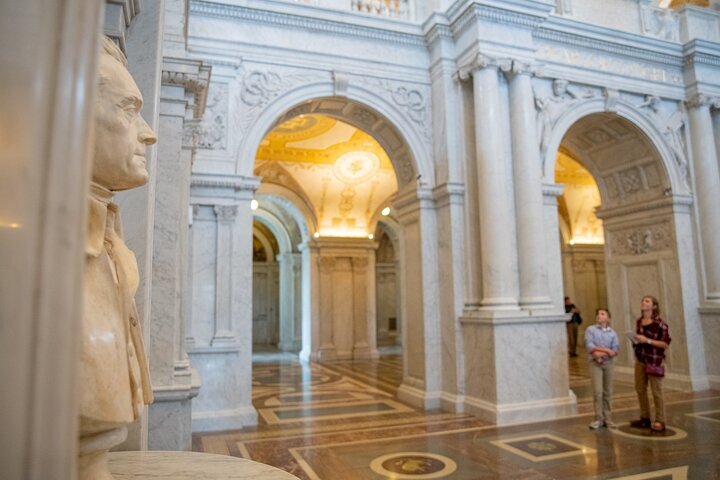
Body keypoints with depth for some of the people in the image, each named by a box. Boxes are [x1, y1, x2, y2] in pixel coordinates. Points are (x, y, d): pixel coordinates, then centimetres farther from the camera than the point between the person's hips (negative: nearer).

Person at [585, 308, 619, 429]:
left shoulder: (612, 332, 5)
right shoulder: (591, 329, -1)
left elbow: (615, 350, -4)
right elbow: (589, 345, -12)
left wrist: (601, 353, -18)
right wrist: (606, 349, -13)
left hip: (608, 363, 3)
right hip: (595, 363, -3)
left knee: (608, 392, 8)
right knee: (598, 392, -6)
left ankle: (608, 418, 17)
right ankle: (599, 419, 3)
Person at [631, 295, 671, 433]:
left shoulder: (660, 323, -13)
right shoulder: (639, 322, 8)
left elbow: (666, 343, -16)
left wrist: (647, 340, -21)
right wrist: (635, 340, 2)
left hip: (654, 361, -7)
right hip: (640, 360, 7)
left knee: (656, 392, 1)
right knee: (640, 389, 11)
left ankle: (660, 422, 11)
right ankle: (645, 419, 24)